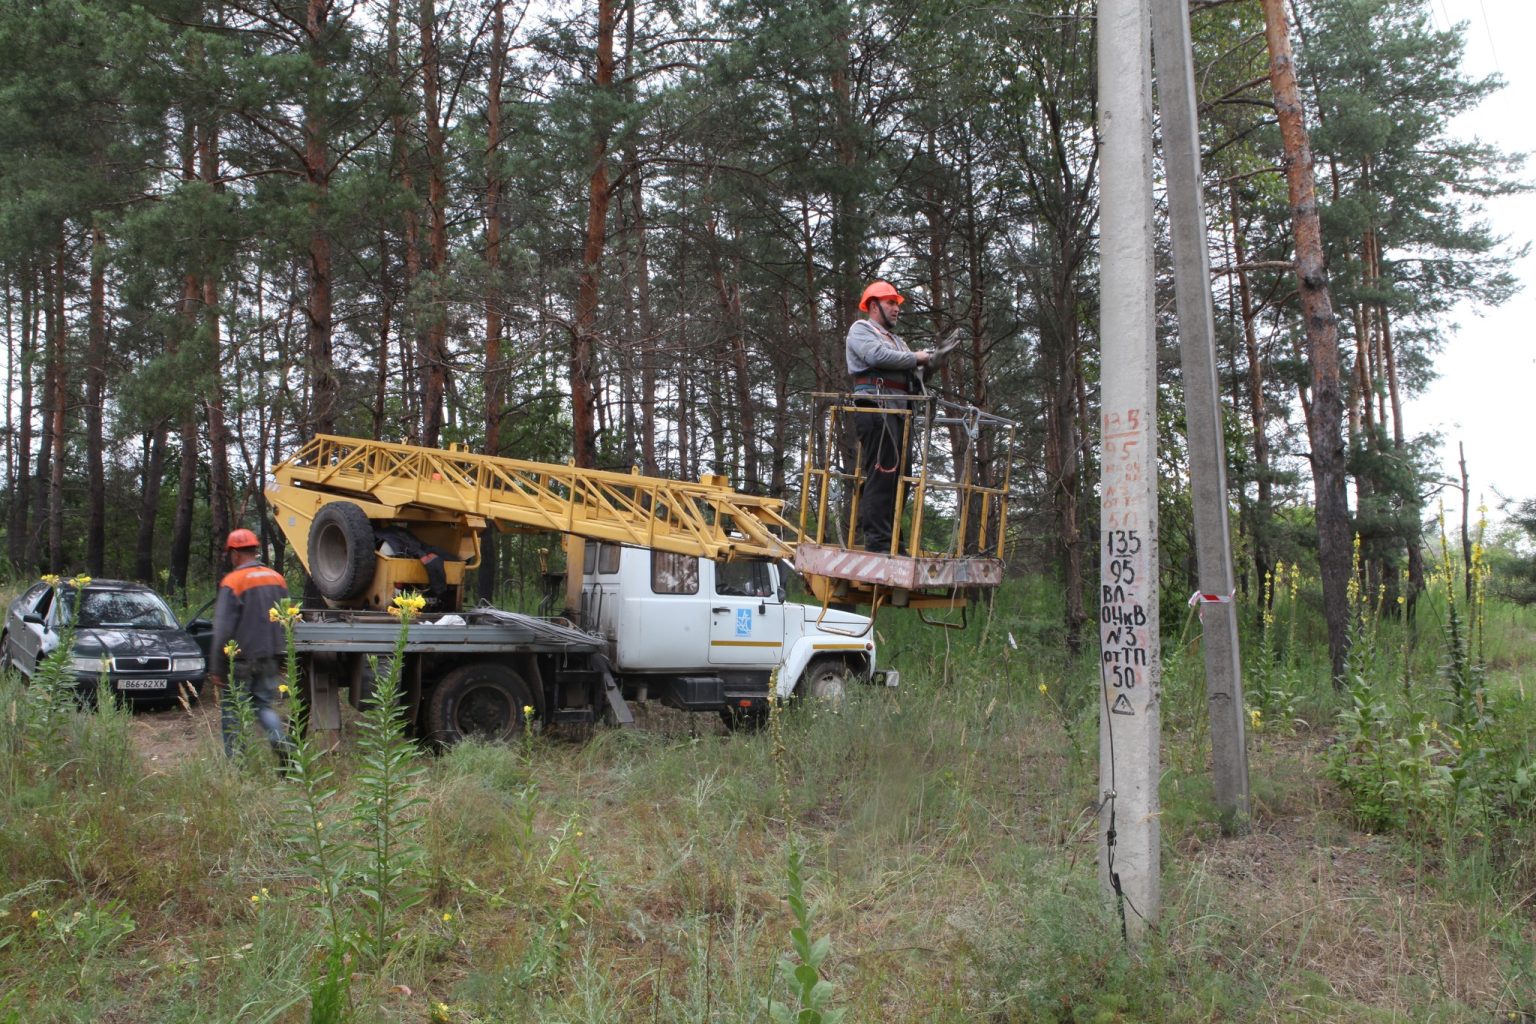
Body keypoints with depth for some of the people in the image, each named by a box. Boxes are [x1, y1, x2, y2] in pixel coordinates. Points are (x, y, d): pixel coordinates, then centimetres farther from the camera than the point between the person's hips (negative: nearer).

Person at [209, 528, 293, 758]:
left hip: (240, 661, -5)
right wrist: (282, 661, 20)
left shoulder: (232, 582, -11)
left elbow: (223, 631, -13)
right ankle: (281, 741, -8)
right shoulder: (277, 579, 8)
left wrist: (217, 669, -7)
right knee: (264, 704, 16)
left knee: (232, 711, 6)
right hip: (270, 659, 6)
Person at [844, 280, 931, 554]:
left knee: (898, 475, 6)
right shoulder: (861, 329, 6)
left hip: (898, 413, 9)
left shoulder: (897, 341, 31)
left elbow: (911, 379, 22)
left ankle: (891, 539, 10)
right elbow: (877, 356, -15)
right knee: (881, 475, -14)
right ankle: (877, 541, -16)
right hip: (876, 407, -9)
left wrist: (925, 366, 1)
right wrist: (915, 359, -5)